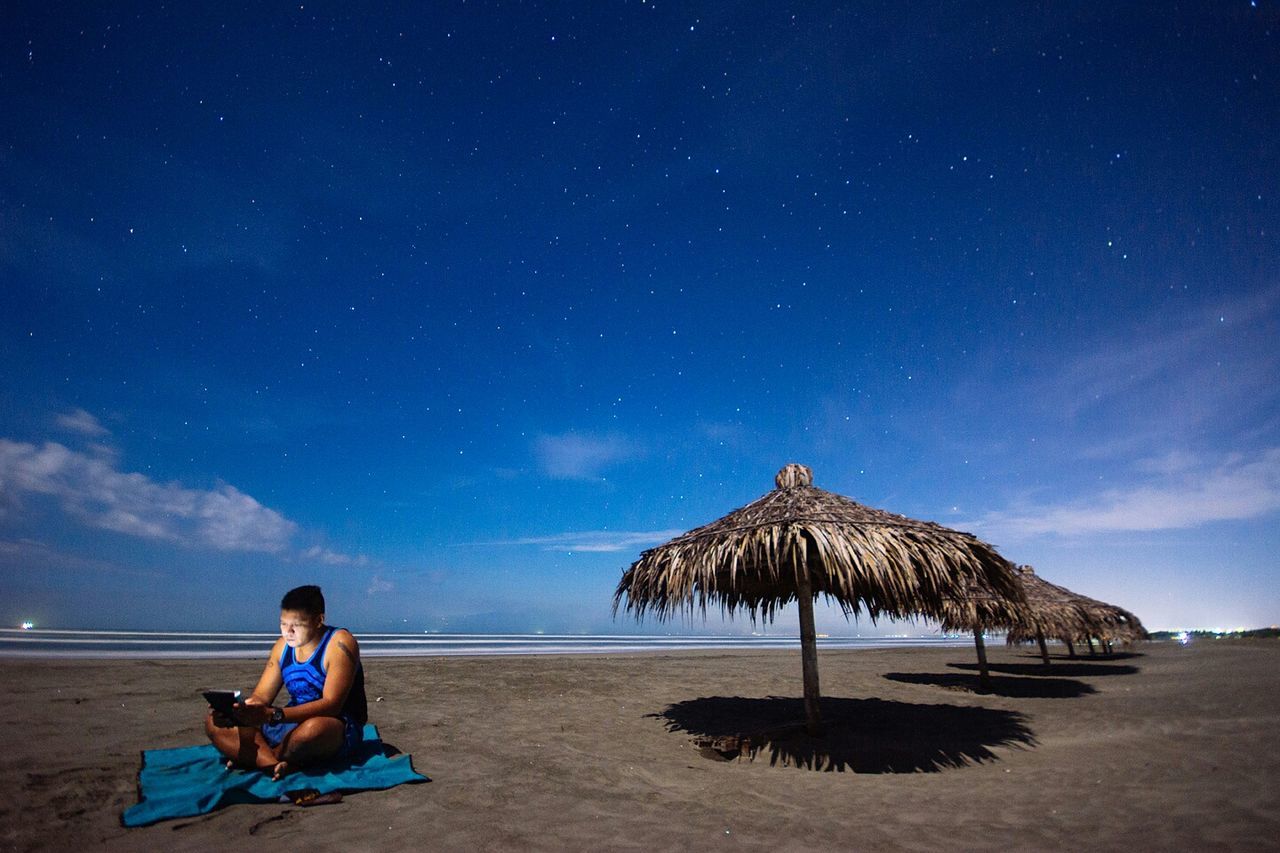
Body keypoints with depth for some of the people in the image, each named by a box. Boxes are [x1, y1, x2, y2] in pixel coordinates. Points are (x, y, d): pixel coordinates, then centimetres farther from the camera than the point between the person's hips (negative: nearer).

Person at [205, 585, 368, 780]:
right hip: (292, 723, 7)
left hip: (340, 727, -7)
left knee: (314, 727, -42)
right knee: (214, 721, -4)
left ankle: (251, 757, -10)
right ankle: (275, 766, -25)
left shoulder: (339, 643, -17)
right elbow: (261, 697, 3)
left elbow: (331, 705, -24)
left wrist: (272, 715, -34)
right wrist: (238, 710, -21)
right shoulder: (283, 645, 4)